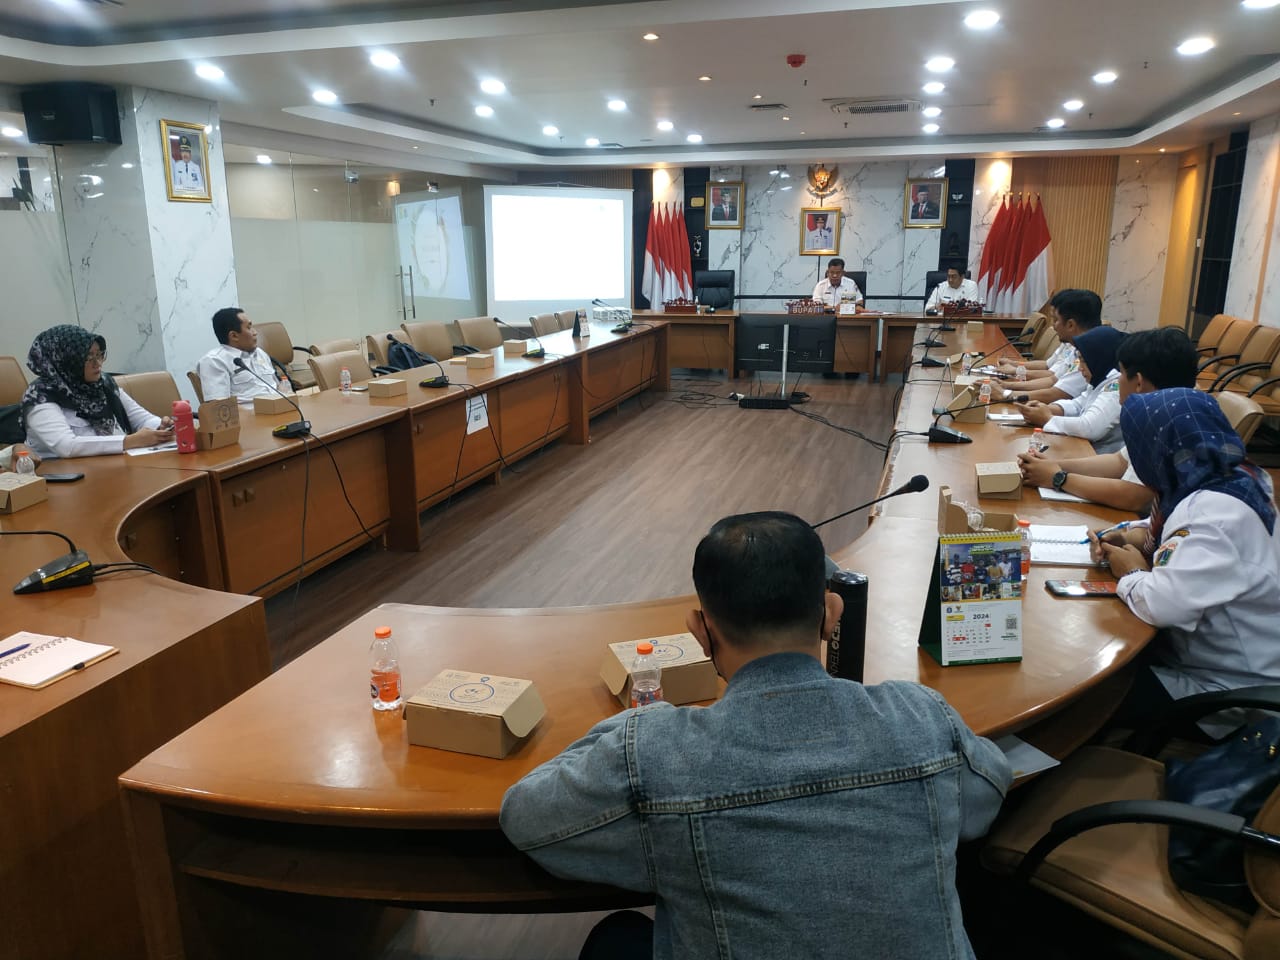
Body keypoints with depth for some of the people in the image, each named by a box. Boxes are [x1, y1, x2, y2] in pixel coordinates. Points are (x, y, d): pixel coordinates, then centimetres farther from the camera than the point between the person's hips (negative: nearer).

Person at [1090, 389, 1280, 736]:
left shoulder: (1214, 513, -32)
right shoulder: (1238, 476, -1)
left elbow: (1163, 603, -42)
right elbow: (1176, 528, 19)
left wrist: (1131, 573, -19)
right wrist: (1137, 536, -2)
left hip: (1230, 694, -9)